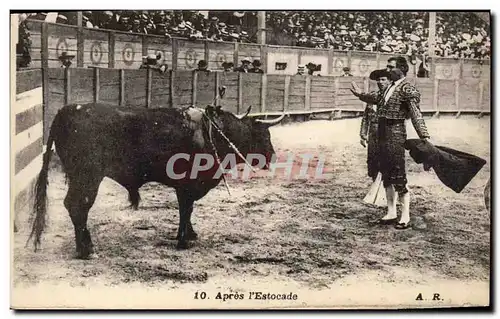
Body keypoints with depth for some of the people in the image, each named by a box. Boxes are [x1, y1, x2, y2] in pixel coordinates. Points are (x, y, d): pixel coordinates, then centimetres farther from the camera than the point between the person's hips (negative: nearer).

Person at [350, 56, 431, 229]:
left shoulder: (407, 88, -12)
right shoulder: (390, 87, 14)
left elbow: (415, 113, -21)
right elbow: (377, 98, 33)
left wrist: (424, 135, -29)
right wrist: (361, 94, 32)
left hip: (396, 132, -9)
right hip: (383, 132, 9)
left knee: (398, 175, -6)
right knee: (386, 174, 13)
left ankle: (405, 217, 0)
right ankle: (391, 212, 23)